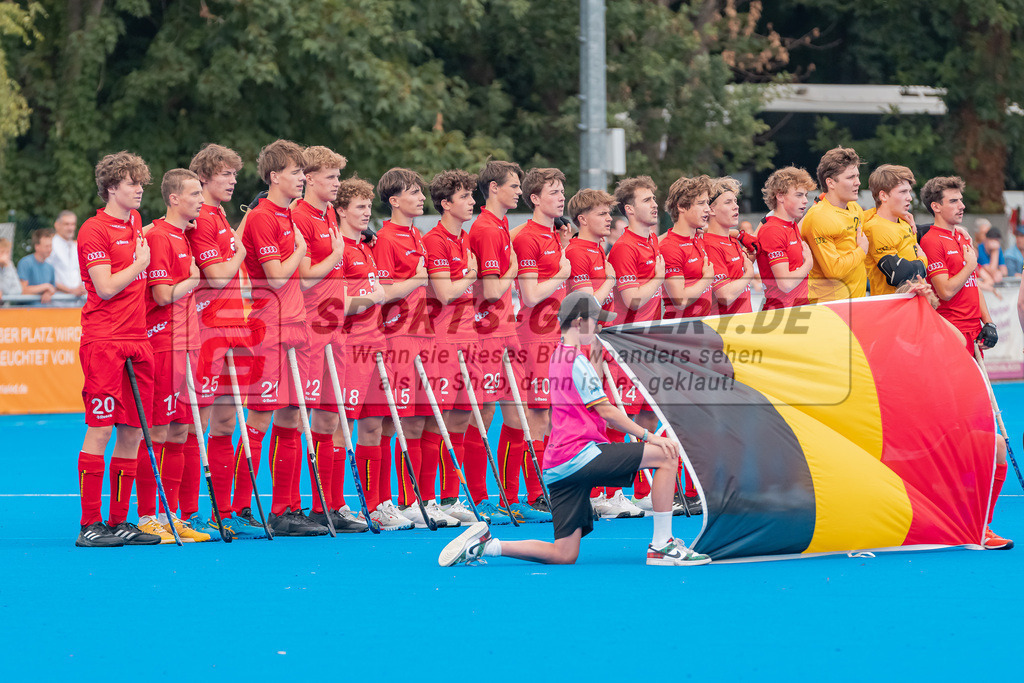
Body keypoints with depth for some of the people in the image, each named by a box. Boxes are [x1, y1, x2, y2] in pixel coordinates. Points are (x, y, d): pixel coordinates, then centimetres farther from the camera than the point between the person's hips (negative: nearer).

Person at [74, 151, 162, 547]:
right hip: (104, 340, -8)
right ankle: (90, 525, -6)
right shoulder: (94, 231, -8)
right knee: (100, 431, -8)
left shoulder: (135, 223, 16)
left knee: (132, 432, 6)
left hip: (137, 341, 8)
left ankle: (119, 521, 11)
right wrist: (140, 264, -4)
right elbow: (106, 288, -14)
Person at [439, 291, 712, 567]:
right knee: (667, 455, -11)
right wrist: (648, 436, -9)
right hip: (580, 453, -10)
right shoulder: (577, 361, -6)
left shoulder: (557, 356, 22)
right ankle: (661, 547, -12)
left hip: (558, 467, 10)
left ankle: (483, 544, 2)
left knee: (564, 555, 8)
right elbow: (606, 411, -10)